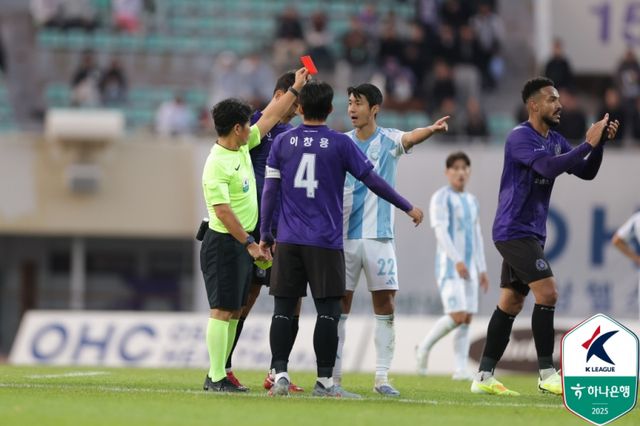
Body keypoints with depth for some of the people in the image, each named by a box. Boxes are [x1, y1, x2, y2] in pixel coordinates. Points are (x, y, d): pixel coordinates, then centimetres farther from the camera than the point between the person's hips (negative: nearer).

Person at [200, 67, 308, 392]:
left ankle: (218, 374, 13)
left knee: (234, 311, 10)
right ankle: (215, 378, -8)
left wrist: (295, 89, 24)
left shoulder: (243, 147, 8)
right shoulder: (217, 165, -19)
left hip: (242, 243, 10)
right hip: (224, 244, -10)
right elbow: (222, 211, -24)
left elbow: (270, 117, 21)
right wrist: (250, 244, -24)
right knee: (222, 310, -9)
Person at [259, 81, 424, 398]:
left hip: (288, 241, 3)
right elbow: (373, 181, 3)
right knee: (328, 311, -1)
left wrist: (264, 235, 11)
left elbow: (270, 190, 4)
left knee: (283, 309, 4)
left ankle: (280, 374, -2)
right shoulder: (340, 144, -1)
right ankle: (324, 381, -3)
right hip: (326, 242, -3)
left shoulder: (283, 142, 5)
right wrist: (407, 207, 14)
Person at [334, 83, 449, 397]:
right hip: (344, 236, 1)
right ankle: (333, 375, 7)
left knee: (385, 306, -4)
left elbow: (410, 137, -23)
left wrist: (431, 130, -45)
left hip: (378, 236, -1)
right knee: (340, 305, 1)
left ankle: (382, 376, 0)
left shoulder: (388, 141, 0)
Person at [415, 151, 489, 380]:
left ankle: (460, 370, 2)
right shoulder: (440, 198, -9)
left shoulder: (471, 201, 16)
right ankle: (425, 347, 4)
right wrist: (457, 260, -31)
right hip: (448, 266, -7)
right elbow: (440, 231, -20)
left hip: (468, 269, 7)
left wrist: (482, 270, 13)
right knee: (457, 317, -17)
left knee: (467, 320, 0)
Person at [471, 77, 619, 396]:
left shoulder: (555, 140, 12)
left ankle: (484, 377, 11)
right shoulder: (520, 137, -14)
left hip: (530, 233, 9)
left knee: (511, 302, 9)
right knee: (547, 292, -15)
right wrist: (588, 144, -26)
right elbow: (548, 167, -29)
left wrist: (600, 142, -4)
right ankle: (546, 375, -11)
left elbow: (586, 173, 11)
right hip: (515, 230, -9)